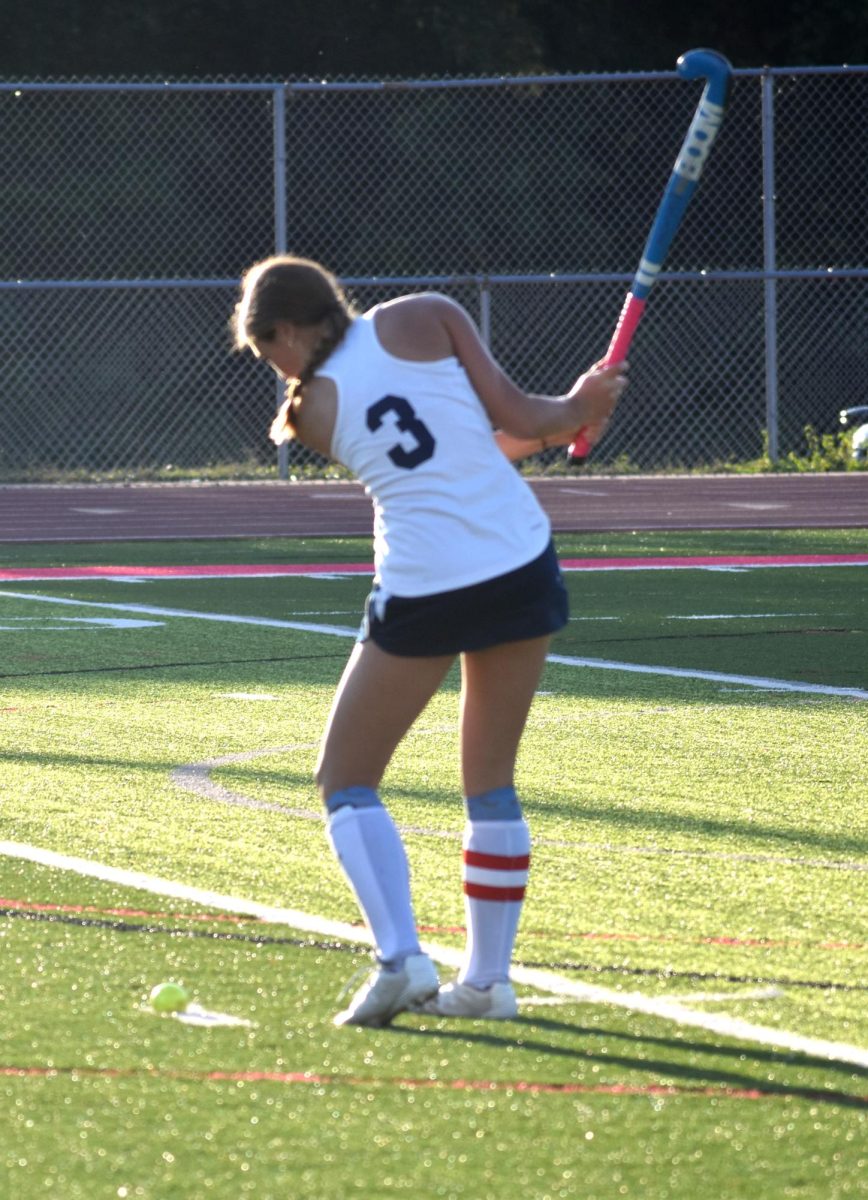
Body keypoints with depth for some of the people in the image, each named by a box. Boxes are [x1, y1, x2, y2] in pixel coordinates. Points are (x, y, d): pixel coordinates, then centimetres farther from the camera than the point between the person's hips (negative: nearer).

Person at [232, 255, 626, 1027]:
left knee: (347, 782, 12)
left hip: (422, 593, -2)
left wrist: (566, 423, 24)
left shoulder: (316, 408, 6)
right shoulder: (424, 319, 3)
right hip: (520, 567, 2)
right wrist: (579, 408, 19)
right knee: (492, 784, 16)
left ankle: (399, 956, -6)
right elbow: (518, 420, -1)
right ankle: (487, 978, 17)